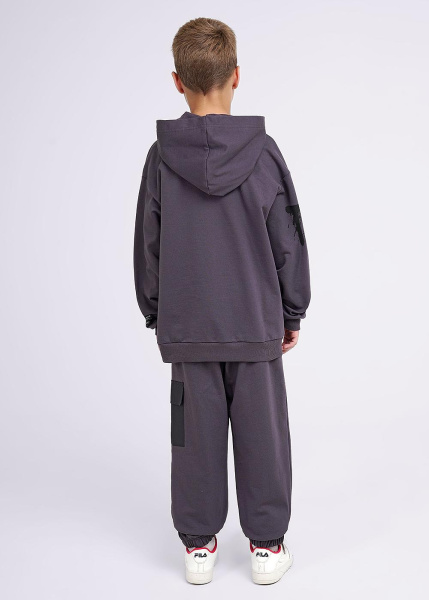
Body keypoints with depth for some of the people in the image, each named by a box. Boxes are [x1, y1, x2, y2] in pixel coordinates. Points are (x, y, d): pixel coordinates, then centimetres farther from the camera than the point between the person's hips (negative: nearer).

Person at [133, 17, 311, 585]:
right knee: (261, 431, 9)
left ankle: (198, 544, 22)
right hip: (256, 324, -1)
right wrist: (292, 312, 9)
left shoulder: (161, 157, -4)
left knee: (196, 432, 10)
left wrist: (155, 314, 15)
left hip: (186, 326, 1)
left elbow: (148, 246, 3)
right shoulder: (263, 152, -7)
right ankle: (267, 544, 20)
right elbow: (289, 242, -2)